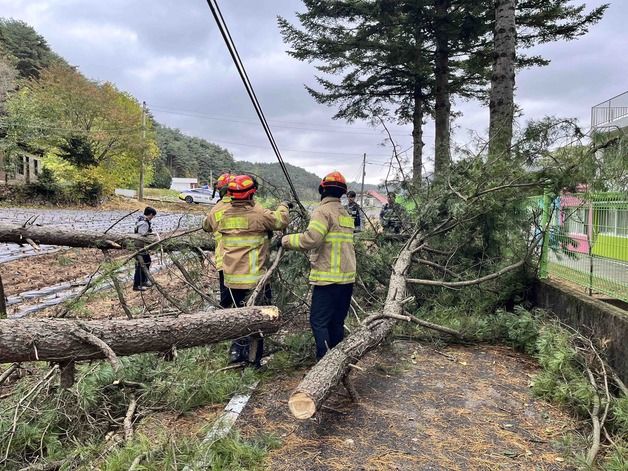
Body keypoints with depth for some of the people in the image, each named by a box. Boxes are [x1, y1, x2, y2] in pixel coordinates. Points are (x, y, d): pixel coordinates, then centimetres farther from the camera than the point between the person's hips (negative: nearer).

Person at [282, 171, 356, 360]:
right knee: (337, 322, 15)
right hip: (347, 277, 8)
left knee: (319, 322, -4)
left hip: (328, 279, -8)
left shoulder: (323, 211, -10)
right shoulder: (345, 213, 16)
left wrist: (287, 240, -9)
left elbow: (311, 239, -23)